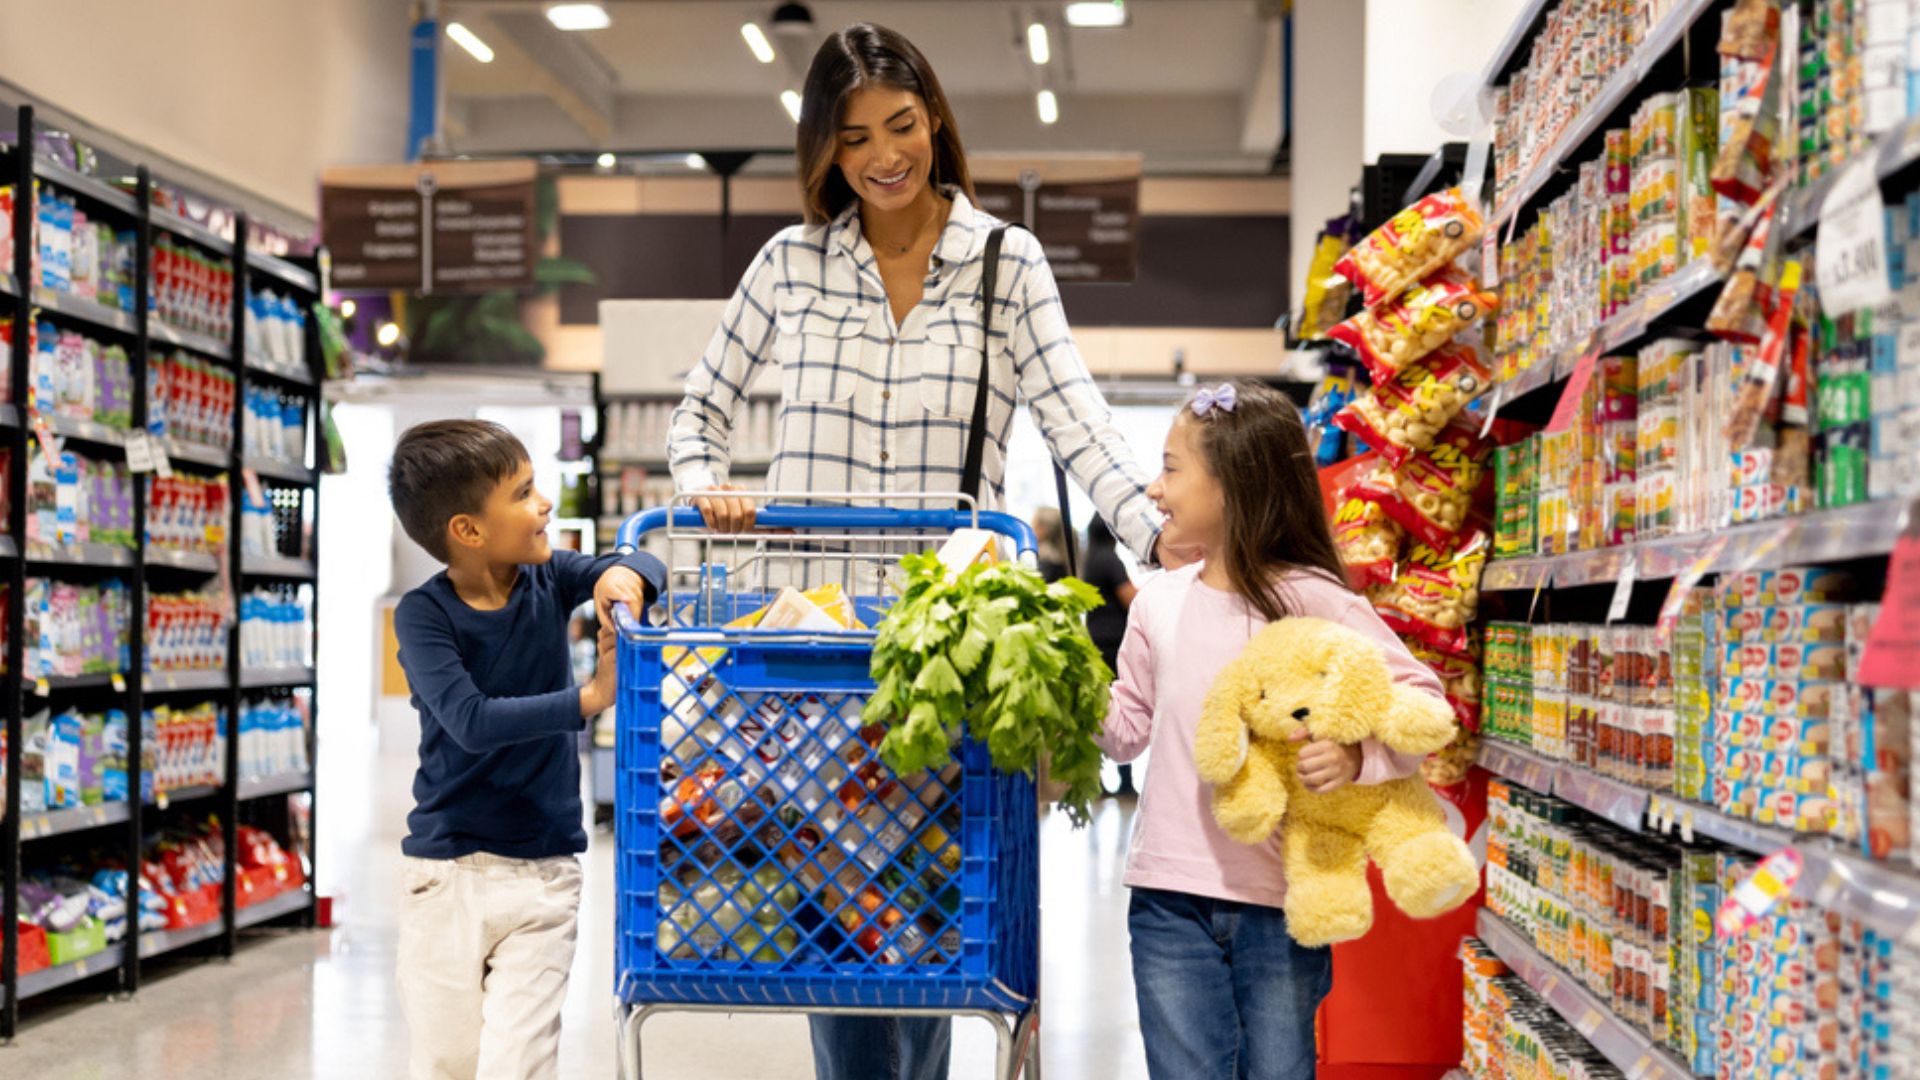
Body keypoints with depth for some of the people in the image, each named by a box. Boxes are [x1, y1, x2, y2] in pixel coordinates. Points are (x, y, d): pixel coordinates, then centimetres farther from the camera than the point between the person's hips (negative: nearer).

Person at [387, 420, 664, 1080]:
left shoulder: (549, 580, 1)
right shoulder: (423, 613, -10)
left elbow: (647, 568, -6)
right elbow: (472, 721, -21)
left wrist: (622, 576, -28)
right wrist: (589, 699, -25)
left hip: (544, 873, 2)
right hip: (447, 873, -1)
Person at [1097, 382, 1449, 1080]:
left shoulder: (1315, 601, -8)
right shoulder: (1158, 604, 7)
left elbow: (1420, 698, -9)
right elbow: (1128, 728, 15)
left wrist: (1358, 755, -26)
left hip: (1282, 898, -4)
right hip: (1171, 896, 4)